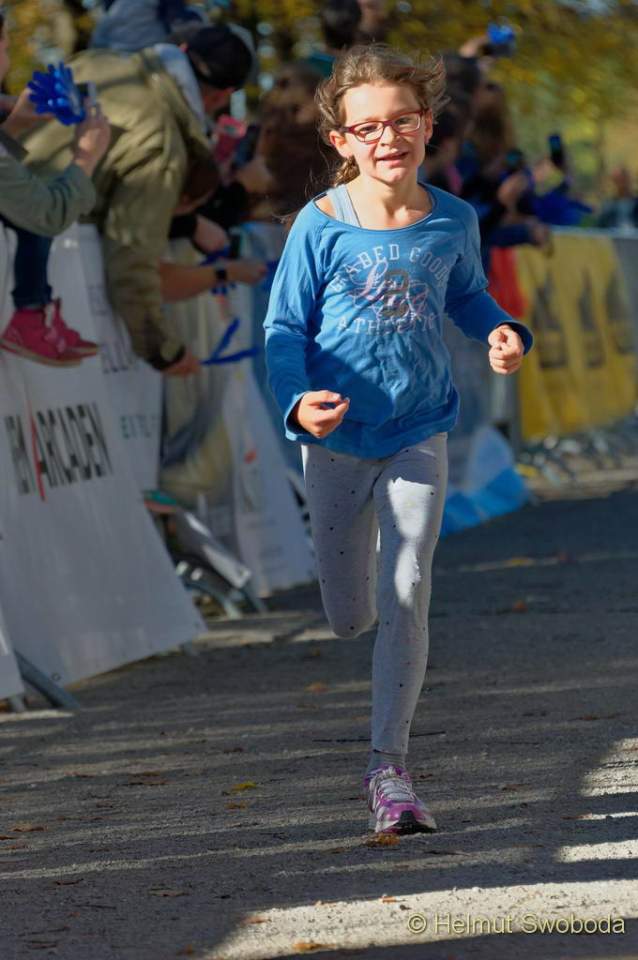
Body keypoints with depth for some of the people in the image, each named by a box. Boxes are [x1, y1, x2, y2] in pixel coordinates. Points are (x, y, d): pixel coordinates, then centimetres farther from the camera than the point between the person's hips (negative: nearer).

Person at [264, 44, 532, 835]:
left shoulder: (451, 222, -3)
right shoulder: (321, 227, -11)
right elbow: (284, 328, -7)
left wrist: (503, 332, -4)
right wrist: (298, 400, -25)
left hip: (419, 435, 1)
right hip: (336, 441, 0)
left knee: (406, 597, -12)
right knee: (348, 617, 10)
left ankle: (389, 768, -6)